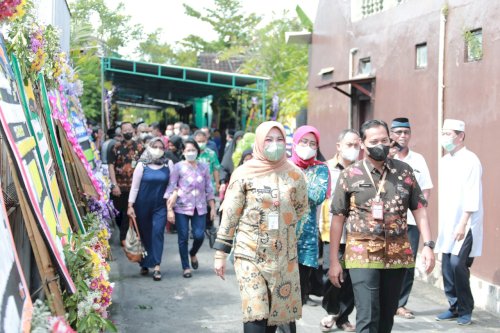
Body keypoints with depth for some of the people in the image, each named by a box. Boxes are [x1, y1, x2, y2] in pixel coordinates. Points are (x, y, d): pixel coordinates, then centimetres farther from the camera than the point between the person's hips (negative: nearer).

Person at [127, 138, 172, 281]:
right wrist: (130, 205, -7)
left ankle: (156, 267, -10)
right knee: (144, 235, 9)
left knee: (158, 233, -10)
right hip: (143, 205, 0)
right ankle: (144, 264, 25)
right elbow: (134, 187, -2)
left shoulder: (168, 164, 2)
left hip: (160, 206, 0)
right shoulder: (142, 165, -2)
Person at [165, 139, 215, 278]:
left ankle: (193, 253, 28)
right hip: (182, 208, -2)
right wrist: (169, 209, -8)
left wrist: (212, 208, 8)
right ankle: (186, 267, 15)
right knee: (183, 238, 1)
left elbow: (209, 189, 11)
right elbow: (171, 188, -3)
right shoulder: (178, 167, -1)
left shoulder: (204, 167, 7)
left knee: (199, 235, -6)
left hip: (199, 208, 2)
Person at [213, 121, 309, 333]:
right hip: (250, 254, -3)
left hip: (284, 255, 3)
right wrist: (220, 253, -4)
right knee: (255, 315, -9)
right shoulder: (244, 173, -4)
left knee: (281, 313, 7)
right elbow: (229, 215, -3)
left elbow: (301, 209, 17)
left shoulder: (295, 174, 3)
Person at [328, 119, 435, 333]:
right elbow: (338, 218, 1)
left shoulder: (404, 171, 5)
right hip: (363, 253, -3)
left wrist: (427, 245, -5)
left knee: (387, 315, 12)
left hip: (397, 253, 3)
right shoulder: (349, 175, -2)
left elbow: (419, 209, 7)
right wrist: (333, 261, -2)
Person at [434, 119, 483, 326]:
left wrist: (463, 223, -19)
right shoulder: (445, 160, 12)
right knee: (448, 266, 7)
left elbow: (472, 196, -16)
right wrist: (443, 222, 12)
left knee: (458, 264, -12)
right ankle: (454, 307, 20)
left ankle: (466, 310, 3)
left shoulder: (470, 160, -11)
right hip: (447, 223, 7)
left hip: (464, 223, -7)